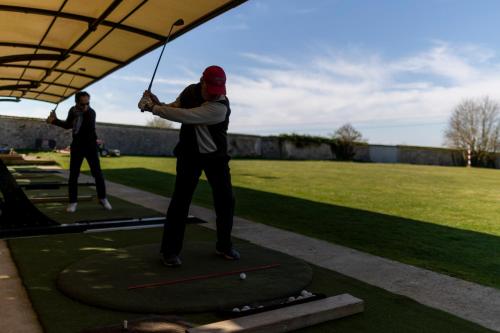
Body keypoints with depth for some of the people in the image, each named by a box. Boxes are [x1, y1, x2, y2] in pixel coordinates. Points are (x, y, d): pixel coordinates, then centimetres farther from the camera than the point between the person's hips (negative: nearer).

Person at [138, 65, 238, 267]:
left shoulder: (220, 106, -26)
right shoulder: (190, 91, -7)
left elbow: (184, 116, -34)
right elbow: (174, 108, 8)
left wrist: (153, 108, -28)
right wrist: (157, 103, -13)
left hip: (216, 156, -2)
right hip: (190, 154, 2)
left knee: (226, 201, 3)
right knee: (180, 201, -6)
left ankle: (224, 245, 21)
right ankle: (170, 250, 2)